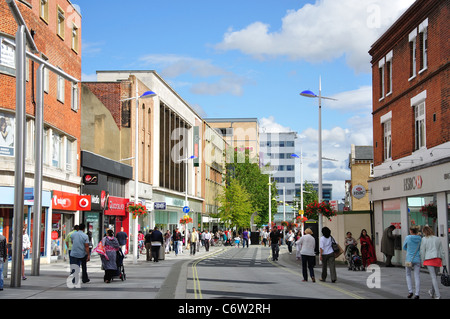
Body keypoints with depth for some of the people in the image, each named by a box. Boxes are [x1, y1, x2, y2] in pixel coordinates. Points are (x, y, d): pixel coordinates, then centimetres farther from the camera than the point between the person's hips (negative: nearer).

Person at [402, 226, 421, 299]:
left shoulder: (408, 238, -6)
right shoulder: (420, 239, -1)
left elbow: (404, 248, 8)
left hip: (409, 259, -2)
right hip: (417, 260, 2)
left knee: (408, 275, 16)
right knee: (417, 277, 3)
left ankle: (410, 291, 5)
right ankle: (417, 294, -2)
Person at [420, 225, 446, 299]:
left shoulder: (424, 239, -1)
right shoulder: (437, 239, 11)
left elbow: (422, 251, -2)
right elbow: (442, 251, 10)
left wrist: (423, 261, 6)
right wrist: (444, 262, 12)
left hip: (429, 259, -4)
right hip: (438, 259, 4)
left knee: (433, 277, -6)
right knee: (435, 276, 17)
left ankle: (438, 295, -15)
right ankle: (432, 292, 31)